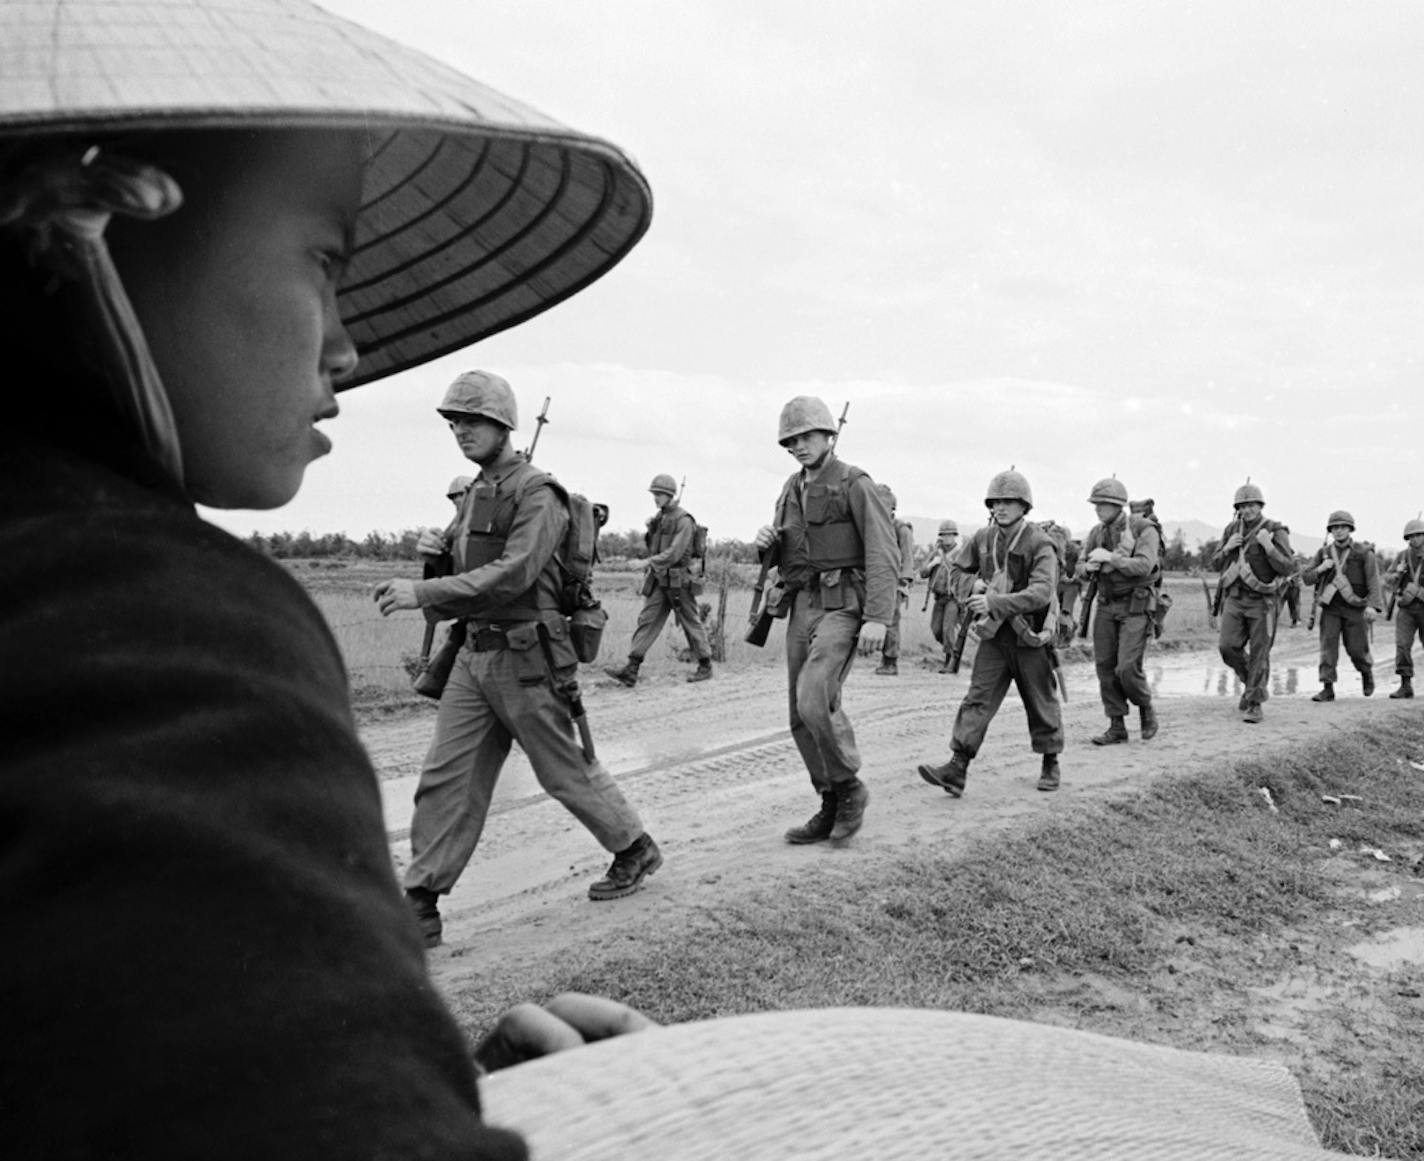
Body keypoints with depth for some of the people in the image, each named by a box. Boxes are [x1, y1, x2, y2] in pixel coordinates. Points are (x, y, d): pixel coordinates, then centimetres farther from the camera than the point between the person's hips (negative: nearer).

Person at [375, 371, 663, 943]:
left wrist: (422, 593, -30)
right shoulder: (476, 492, 14)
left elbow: (512, 574, -25)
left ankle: (636, 849, 30)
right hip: (474, 654, 8)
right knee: (444, 778, 2)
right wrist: (437, 548, 3)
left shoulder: (536, 493, -13)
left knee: (565, 770, 7)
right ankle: (420, 906, 7)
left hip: (525, 657, -7)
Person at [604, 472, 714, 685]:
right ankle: (631, 671, -5)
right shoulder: (658, 518, 11)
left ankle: (705, 666, 20)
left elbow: (674, 553, -20)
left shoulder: (683, 520, -14)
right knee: (646, 620, -1)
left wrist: (653, 561, -8)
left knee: (691, 623, 4)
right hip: (658, 579, 7)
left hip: (678, 581, -7)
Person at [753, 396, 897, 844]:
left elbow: (884, 555, -13)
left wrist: (878, 618, -23)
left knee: (814, 699, -23)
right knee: (802, 716, 6)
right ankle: (832, 808, 16)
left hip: (844, 606, -7)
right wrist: (768, 541, 1)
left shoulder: (855, 484, -5)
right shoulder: (792, 489, 16)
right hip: (802, 607, 8)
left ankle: (850, 787, -2)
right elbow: (784, 556, 25)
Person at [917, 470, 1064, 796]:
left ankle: (1051, 764, 30)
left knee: (1040, 703, 10)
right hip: (994, 634, 4)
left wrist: (995, 602, -35)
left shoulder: (1039, 544, -13)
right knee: (978, 698, -5)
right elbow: (957, 571, 19)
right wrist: (976, 586, -2)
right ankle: (956, 769, -13)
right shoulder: (982, 539, 3)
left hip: (1029, 635, -4)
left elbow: (1041, 593, -26)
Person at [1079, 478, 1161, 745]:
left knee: (1127, 668, -13)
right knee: (1105, 667, 1)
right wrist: (1088, 568, -18)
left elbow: (1144, 566, -25)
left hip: (1136, 606, -6)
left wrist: (1110, 557, -32)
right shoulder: (1097, 532, 6)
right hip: (1106, 605, 6)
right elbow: (1081, 571, 6)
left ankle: (1146, 709, 16)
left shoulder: (1144, 530, -11)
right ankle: (1117, 727, 9)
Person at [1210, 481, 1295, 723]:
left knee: (1259, 653, -3)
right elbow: (1217, 565, 12)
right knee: (1228, 647, -7)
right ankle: (1254, 684, 19)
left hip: (1263, 601, -4)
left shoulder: (1276, 532, -7)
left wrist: (1268, 546, -25)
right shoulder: (1232, 530, 7)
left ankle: (1254, 705, 6)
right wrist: (1227, 548, -8)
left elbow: (1287, 568, -13)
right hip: (1235, 598, 4)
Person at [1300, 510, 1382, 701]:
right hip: (1330, 607, 2)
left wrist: (1372, 605, -25)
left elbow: (1373, 581, -11)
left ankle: (1367, 673, 35)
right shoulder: (1323, 552, 7)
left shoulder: (1364, 553, -3)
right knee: (1328, 644, -12)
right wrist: (1320, 569, -12)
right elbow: (1306, 578, 9)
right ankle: (1328, 689, -13)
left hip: (1355, 608, -2)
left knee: (1357, 649, 2)